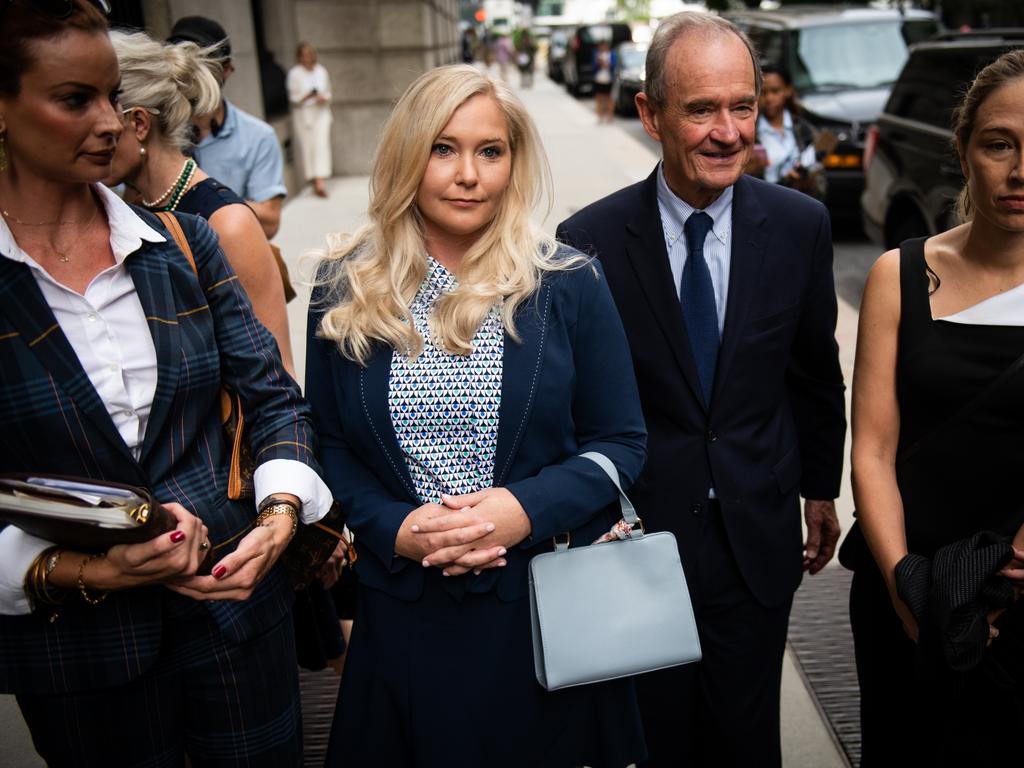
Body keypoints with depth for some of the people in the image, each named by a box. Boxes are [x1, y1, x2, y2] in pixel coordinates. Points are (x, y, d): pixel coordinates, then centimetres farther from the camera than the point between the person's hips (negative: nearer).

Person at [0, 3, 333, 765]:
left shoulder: (180, 244, 0)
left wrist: (281, 512, -14)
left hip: (234, 598, 3)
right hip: (75, 645, -2)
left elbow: (273, 396, 1)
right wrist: (86, 573, -20)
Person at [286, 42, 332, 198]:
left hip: (320, 113, 2)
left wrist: (324, 98, -8)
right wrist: (307, 96, -20)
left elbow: (328, 92, 15)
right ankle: (314, 183, 7)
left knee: (321, 145, -12)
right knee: (307, 147, -1)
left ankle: (320, 183, -19)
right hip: (302, 114, -2)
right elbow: (293, 98, -3)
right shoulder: (294, 73, -2)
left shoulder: (321, 71, 7)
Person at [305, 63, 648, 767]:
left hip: (549, 608, 0)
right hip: (402, 610, 1)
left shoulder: (569, 285, -5)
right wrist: (394, 527, -13)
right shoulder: (347, 290, -1)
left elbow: (622, 442, -3)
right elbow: (327, 442, 4)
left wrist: (527, 509, -19)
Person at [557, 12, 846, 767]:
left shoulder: (800, 225, -6)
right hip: (637, 531, -1)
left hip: (759, 540, 2)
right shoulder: (592, 240, -13)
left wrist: (820, 488, 14)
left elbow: (816, 371, 6)